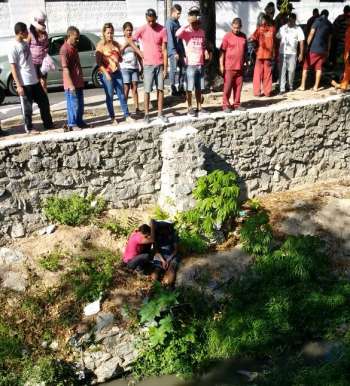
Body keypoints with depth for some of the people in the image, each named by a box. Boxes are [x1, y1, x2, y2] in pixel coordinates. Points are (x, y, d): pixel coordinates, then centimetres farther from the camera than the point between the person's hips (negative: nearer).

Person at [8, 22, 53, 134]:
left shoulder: (25, 43, 10)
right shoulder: (14, 48, -13)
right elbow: (13, 68, -14)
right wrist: (18, 85, -18)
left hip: (35, 81, 8)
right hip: (24, 83, -8)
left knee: (44, 102, 12)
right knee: (27, 107, 3)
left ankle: (48, 124, 24)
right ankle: (29, 128, 17)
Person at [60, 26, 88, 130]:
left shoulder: (74, 47, 13)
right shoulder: (64, 49, -15)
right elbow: (65, 68, -19)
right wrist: (71, 84, -22)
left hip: (79, 82, 9)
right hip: (71, 84, -9)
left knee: (80, 104, 15)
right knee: (73, 104, -2)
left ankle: (79, 122, 26)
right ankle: (72, 124, 8)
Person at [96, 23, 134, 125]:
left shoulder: (116, 44, 11)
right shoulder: (101, 45, -5)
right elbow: (98, 62, -10)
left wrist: (119, 58, -3)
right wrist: (106, 73, -18)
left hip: (117, 72, 5)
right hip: (106, 73, -5)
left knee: (121, 94, 5)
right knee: (110, 96, 2)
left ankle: (127, 115, 11)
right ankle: (112, 117, 12)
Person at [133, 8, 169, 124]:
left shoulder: (162, 30, -3)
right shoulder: (142, 30, -4)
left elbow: (164, 50, -3)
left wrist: (165, 68, -5)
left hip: (160, 64, 1)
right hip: (148, 65, -1)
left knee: (160, 89, 5)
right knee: (147, 90, 1)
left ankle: (160, 114, 13)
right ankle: (146, 114, 9)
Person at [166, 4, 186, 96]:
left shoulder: (177, 22, 15)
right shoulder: (169, 23, -11)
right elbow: (170, 38, -17)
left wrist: (183, 51, 17)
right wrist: (174, 52, -21)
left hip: (180, 50, 8)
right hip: (173, 51, -8)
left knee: (183, 68, 9)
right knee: (173, 70, -3)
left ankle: (181, 88, 17)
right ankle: (173, 89, 5)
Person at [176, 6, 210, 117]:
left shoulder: (202, 32, 10)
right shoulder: (186, 32, -7)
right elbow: (177, 34, -29)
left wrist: (205, 51, 2)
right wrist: (188, 23, -25)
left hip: (200, 64, 5)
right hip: (190, 64, -5)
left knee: (199, 88, 12)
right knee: (189, 88, 0)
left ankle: (199, 107, 20)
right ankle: (190, 108, 9)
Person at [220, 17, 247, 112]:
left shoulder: (243, 37, 11)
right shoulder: (227, 36, -3)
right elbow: (222, 51, -5)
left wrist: (245, 64, 17)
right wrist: (221, 65, -10)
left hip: (240, 67, 4)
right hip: (229, 67, -4)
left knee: (238, 86, 8)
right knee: (227, 87, -1)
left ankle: (236, 104, 17)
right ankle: (226, 105, 6)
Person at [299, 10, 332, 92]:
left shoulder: (318, 21, -5)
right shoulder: (329, 24, 11)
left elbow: (311, 34, -11)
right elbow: (329, 39, 13)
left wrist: (307, 45, -7)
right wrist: (328, 50, 18)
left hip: (314, 49, -5)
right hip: (323, 50, 5)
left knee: (305, 67, 4)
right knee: (319, 68, 9)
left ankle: (302, 86, 3)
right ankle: (316, 87, 8)